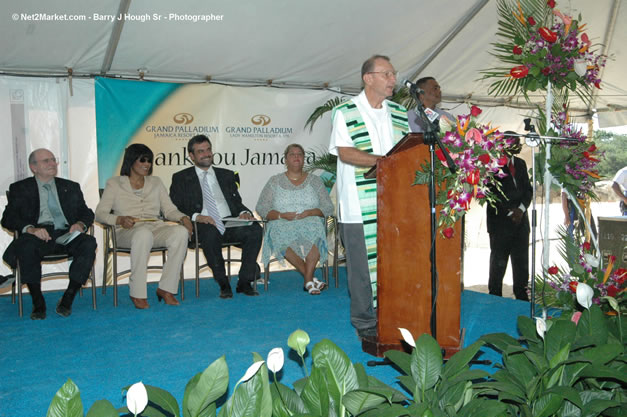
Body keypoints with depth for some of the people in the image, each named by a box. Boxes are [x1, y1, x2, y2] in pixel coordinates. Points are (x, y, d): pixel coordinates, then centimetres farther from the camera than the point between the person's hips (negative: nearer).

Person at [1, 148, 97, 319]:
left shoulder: (71, 187, 25)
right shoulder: (20, 188, 17)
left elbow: (87, 213, 18)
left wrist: (80, 224, -7)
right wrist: (30, 228, -17)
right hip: (38, 235, -2)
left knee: (89, 243, -30)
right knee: (26, 246, -36)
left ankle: (67, 300, -24)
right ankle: (38, 303, -22)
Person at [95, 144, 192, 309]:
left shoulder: (156, 182, 24)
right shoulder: (114, 183, 13)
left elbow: (169, 209, 16)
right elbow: (100, 213, 3)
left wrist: (183, 218, -6)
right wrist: (120, 220, -18)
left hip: (156, 228, 4)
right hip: (127, 232, -3)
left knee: (181, 232, -31)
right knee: (143, 234, -42)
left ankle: (166, 288, -26)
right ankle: (137, 293, -33)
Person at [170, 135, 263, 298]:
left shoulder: (227, 175, 25)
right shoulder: (181, 178, 14)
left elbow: (237, 202, 20)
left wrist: (244, 212, -5)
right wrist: (196, 216, -16)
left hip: (229, 223, 3)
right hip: (203, 225, -3)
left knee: (255, 229, -27)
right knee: (210, 233, -39)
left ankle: (245, 282, -18)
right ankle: (224, 284, -22)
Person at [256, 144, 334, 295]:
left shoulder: (314, 180, 16)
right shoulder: (275, 181, 15)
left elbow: (328, 208, 9)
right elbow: (261, 208, 6)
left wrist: (308, 213, -10)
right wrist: (281, 215, -11)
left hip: (310, 222, 0)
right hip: (282, 224, 0)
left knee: (314, 231, -36)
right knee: (281, 235, -36)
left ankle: (308, 281, -35)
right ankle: (311, 278, -30)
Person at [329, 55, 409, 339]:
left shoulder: (399, 113, 17)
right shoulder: (346, 112, 0)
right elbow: (345, 153, -11)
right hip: (360, 204, -5)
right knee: (362, 263, -1)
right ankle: (365, 323, 12)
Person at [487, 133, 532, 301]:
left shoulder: (521, 164, 14)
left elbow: (528, 189, 12)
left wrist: (521, 208, -6)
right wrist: (509, 212, -15)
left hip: (521, 220, 6)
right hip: (500, 222, -6)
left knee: (522, 262, 9)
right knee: (498, 263, 2)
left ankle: (522, 298, 20)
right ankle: (495, 298, 14)